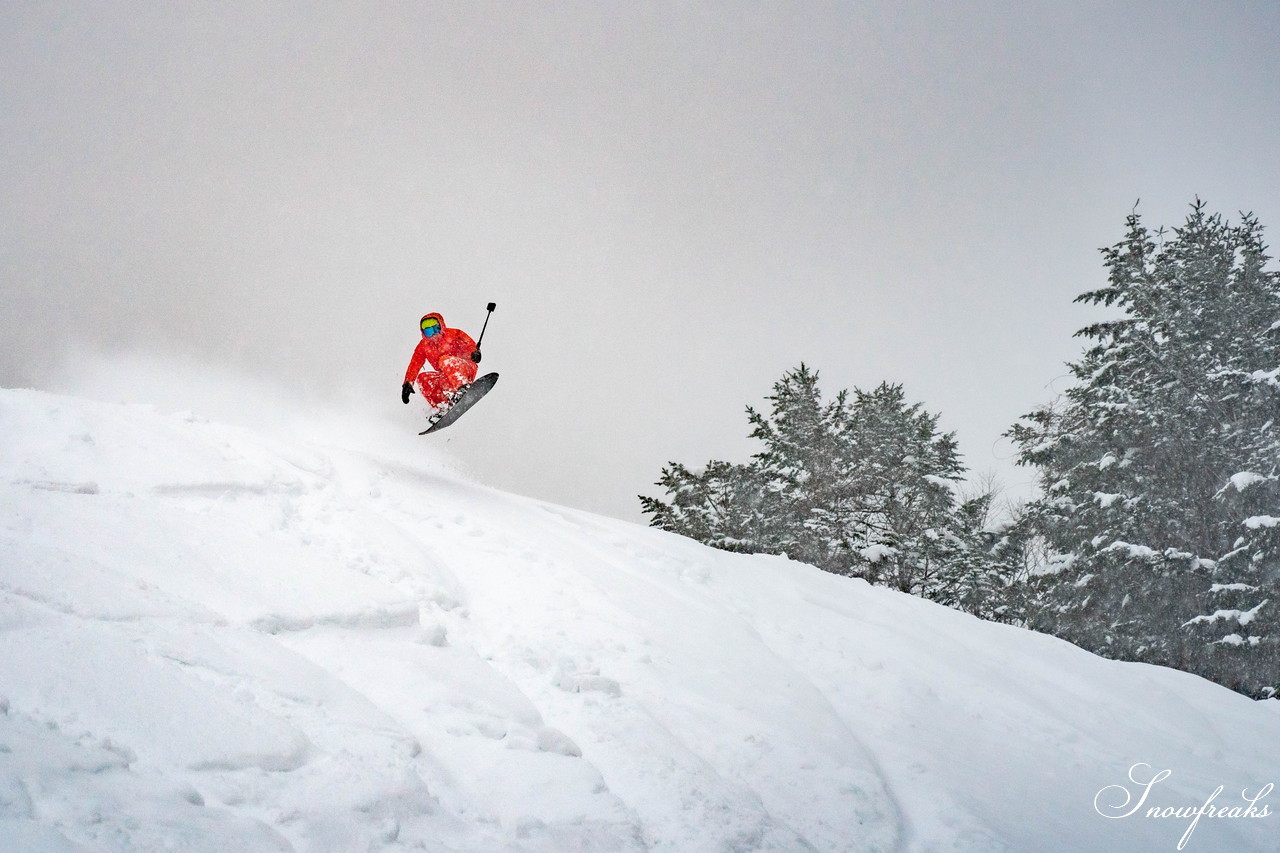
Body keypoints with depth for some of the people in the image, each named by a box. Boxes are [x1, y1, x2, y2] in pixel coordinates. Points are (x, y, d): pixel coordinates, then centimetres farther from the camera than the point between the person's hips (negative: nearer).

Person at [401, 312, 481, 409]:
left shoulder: (453, 334, -5)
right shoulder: (423, 346, 7)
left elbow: (469, 344, -16)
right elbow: (414, 365, 1)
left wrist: (475, 352, -40)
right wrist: (407, 383, -12)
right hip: (448, 379, 6)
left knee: (445, 360, -30)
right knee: (422, 378, -12)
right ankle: (441, 406, -17)